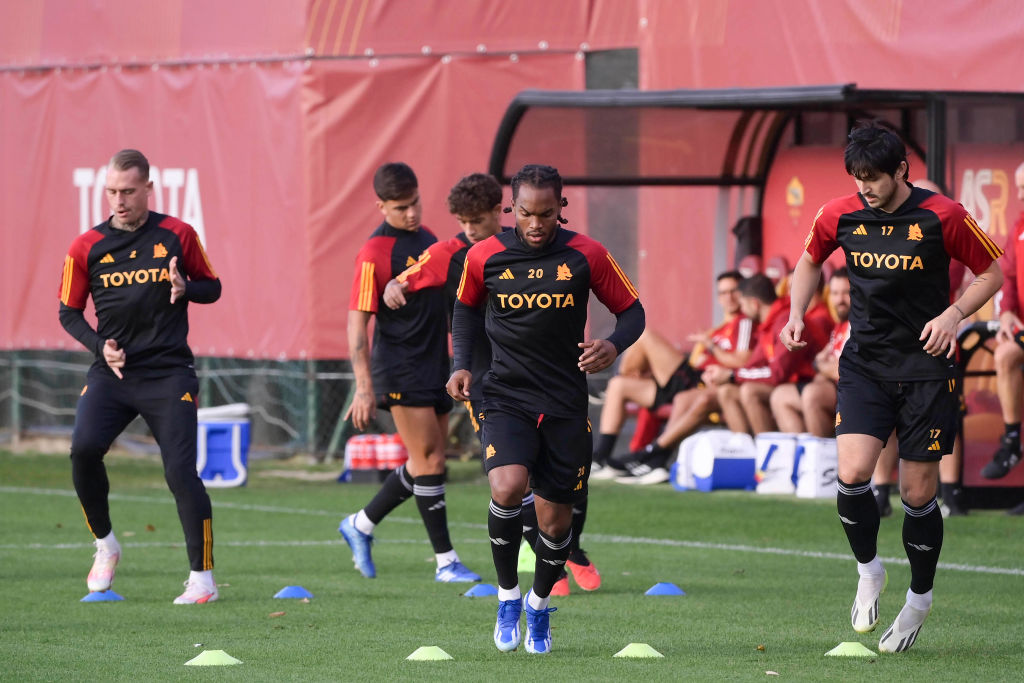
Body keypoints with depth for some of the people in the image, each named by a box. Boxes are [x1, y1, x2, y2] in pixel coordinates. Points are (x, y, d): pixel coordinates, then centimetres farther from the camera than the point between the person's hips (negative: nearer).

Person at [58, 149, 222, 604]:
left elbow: (212, 288, 11)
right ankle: (105, 544, 1)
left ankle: (202, 577, 2)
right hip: (110, 374, 1)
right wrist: (100, 345, -7)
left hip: (168, 373, -1)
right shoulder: (87, 247, 3)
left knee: (181, 471, -9)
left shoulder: (176, 236, 1)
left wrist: (186, 287, -12)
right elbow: (69, 311, 10)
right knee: (84, 447, -21)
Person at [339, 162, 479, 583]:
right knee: (429, 461, -9)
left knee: (425, 464, 10)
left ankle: (361, 526, 26)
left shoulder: (425, 238, 12)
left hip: (434, 366, 8)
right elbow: (357, 320, -15)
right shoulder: (375, 253, -13)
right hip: (400, 371, -8)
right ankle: (445, 561, -5)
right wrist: (364, 387, -21)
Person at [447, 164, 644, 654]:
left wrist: (613, 346, -16)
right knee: (507, 488, -27)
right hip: (506, 398, -1)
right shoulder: (484, 257, -2)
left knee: (555, 521, 4)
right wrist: (461, 365, 4)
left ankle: (540, 605, 34)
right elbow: (466, 309, 18)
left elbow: (632, 312, 5)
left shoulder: (586, 256, -5)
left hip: (566, 406, 1)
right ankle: (507, 596, -4)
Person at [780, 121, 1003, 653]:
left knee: (918, 493, 1)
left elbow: (991, 272, 1)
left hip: (927, 368, -2)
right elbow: (809, 262, 19)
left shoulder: (943, 218, -11)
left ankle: (919, 599, 22)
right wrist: (796, 316, 3)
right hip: (864, 364, 2)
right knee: (852, 473, -18)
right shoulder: (839, 216, -2)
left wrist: (954, 314, -15)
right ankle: (868, 571, 8)